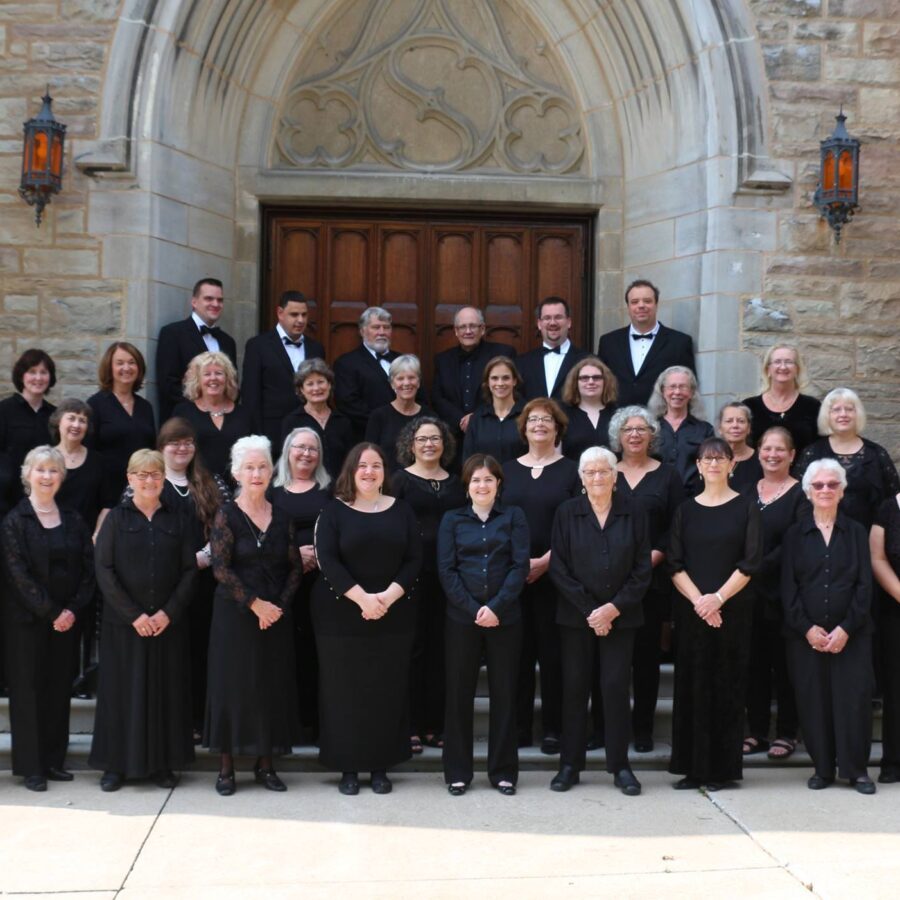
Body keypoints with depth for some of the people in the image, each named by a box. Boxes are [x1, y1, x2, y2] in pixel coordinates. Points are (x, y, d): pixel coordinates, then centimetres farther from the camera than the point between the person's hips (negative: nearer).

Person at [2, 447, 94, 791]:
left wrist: (73, 610, -8)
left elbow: (88, 569, 4)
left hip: (66, 618, 4)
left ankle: (54, 761, 18)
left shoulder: (73, 520, 7)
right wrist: (50, 612, -14)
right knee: (28, 689, 2)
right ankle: (31, 767, 9)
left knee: (59, 689, 8)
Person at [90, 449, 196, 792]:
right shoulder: (116, 518, 0)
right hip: (123, 622, -2)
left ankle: (162, 763, 15)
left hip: (168, 623, 2)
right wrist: (134, 614, -12)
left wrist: (169, 612, -10)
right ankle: (116, 764, 14)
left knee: (166, 692, 5)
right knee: (122, 691, 3)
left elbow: (189, 570, 3)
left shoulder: (176, 520, 7)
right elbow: (103, 570, -6)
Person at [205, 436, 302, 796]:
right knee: (232, 683, 1)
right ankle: (226, 768, 9)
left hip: (276, 615, 4)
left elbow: (294, 567, 5)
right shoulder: (227, 515, -4)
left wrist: (279, 605, -8)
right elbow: (221, 568, -12)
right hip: (235, 614, -3)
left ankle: (265, 765, 16)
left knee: (273, 685, 6)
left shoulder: (282, 516, 6)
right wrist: (254, 603, -17)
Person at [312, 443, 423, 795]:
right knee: (344, 690, 2)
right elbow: (327, 560, -10)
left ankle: (381, 766, 17)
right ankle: (348, 768, 13)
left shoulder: (401, 510, 6)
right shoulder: (334, 511, 0)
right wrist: (362, 598, -19)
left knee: (387, 690, 6)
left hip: (393, 617, 2)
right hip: (341, 616, -2)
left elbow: (414, 560, 1)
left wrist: (388, 597, -14)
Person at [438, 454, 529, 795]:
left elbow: (520, 565, -3)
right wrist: (472, 608, -12)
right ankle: (458, 771, 15)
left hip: (505, 617, 0)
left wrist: (496, 607, -14)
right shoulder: (452, 520, 7)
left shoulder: (513, 517, 6)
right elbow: (446, 569, -1)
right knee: (459, 692, 4)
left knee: (504, 692, 5)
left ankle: (503, 771, 16)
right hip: (462, 617, 0)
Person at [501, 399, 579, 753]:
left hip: (554, 574, -2)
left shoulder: (571, 471, 4)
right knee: (517, 649, 3)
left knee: (553, 650, 1)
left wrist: (546, 560, -13)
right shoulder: (507, 470, 12)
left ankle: (553, 728, 9)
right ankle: (517, 725, 12)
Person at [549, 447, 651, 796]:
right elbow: (558, 568, -3)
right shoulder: (567, 513, 1)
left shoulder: (633, 513, 2)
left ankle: (620, 765, 10)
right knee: (574, 688, 4)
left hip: (620, 616, 0)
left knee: (616, 687, -1)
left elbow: (643, 569, 0)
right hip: (575, 616, 0)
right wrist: (589, 610, -10)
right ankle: (570, 764, 13)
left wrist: (614, 607, -9)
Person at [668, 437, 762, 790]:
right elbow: (674, 563, 3)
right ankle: (693, 767, 10)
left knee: (727, 685, 1)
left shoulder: (746, 507, 3)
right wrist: (698, 600, -11)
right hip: (690, 609, 2)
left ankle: (722, 768, 10)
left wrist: (718, 597, -14)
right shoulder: (686, 510, 9)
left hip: (732, 609, -2)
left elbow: (750, 562, -4)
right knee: (692, 685, 3)